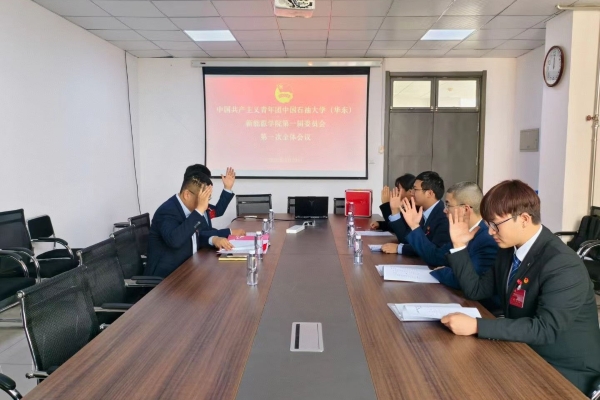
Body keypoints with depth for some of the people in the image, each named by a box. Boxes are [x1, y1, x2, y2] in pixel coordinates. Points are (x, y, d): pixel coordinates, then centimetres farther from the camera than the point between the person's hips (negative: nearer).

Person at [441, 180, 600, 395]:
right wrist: (459, 246, -4)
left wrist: (476, 326, -38)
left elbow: (545, 328, -33)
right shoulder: (509, 250, -1)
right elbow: (476, 290, 6)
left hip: (565, 370, -7)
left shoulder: (563, 265, -25)